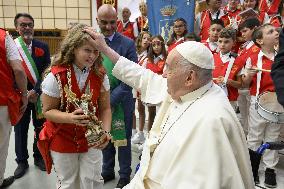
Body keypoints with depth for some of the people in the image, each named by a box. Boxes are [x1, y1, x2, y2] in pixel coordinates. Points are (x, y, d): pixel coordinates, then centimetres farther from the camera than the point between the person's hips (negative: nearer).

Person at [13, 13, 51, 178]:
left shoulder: (43, 47, -2)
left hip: (40, 95, 1)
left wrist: (36, 91, -18)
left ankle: (39, 157, 32)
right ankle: (22, 161, 28)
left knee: (41, 128, 13)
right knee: (20, 129, 11)